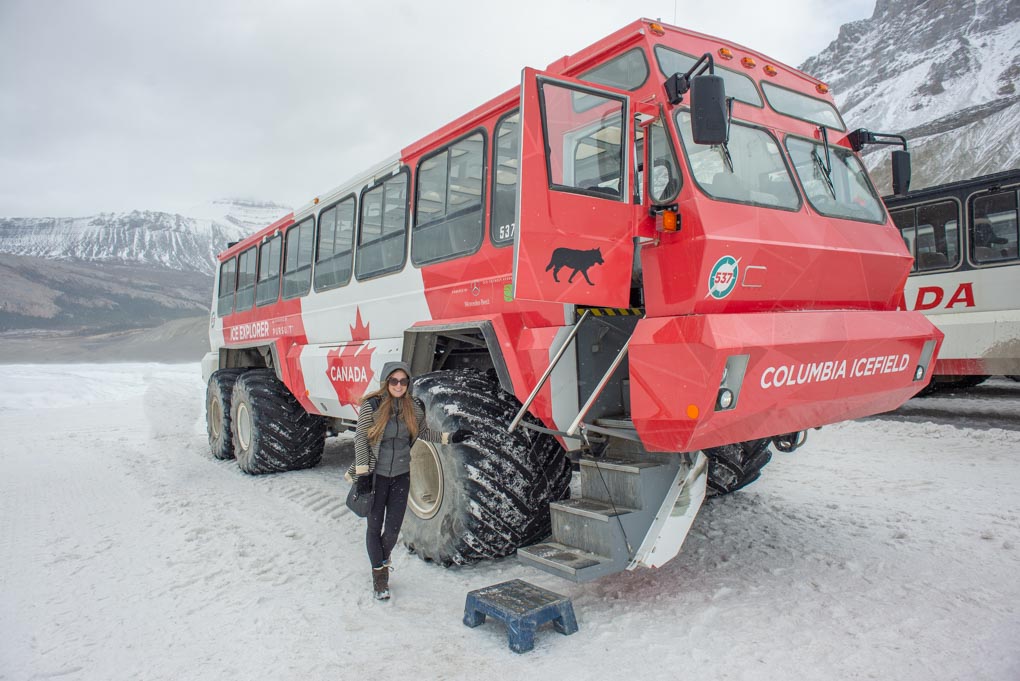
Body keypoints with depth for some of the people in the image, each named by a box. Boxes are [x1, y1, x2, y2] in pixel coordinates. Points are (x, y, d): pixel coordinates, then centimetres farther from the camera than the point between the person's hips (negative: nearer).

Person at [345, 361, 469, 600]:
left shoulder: (415, 407, -1)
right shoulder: (372, 405, -12)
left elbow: (424, 433, 13)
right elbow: (360, 439, -10)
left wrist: (450, 437, 1)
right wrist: (363, 472, -14)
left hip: (401, 475, 3)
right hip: (376, 474, -3)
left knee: (393, 528, 8)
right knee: (375, 526, 7)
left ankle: (383, 560, 38)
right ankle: (379, 574, 25)